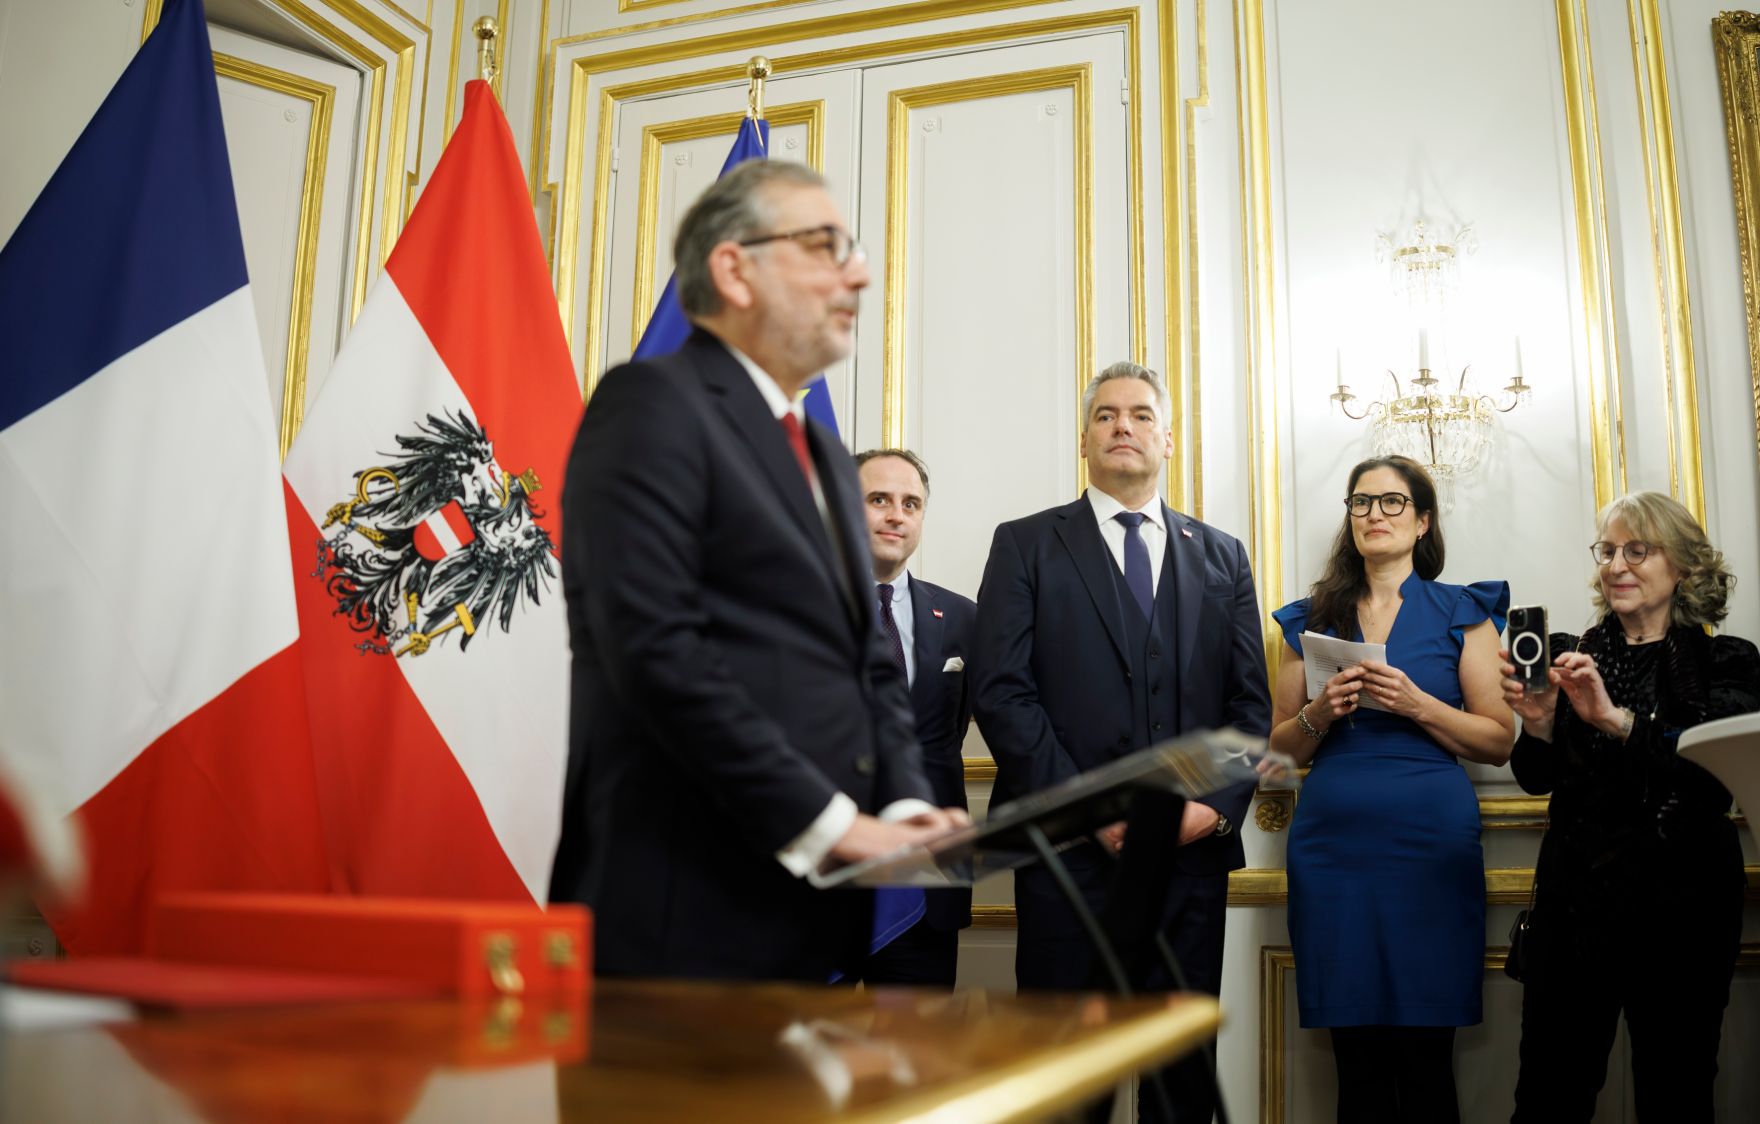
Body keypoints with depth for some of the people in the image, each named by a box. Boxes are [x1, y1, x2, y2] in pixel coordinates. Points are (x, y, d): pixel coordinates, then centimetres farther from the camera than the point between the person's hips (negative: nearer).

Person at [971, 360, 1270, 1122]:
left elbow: (1249, 702, 10)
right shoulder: (1026, 545, 4)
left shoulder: (1222, 557, 15)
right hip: (1069, 853, -3)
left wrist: (1218, 804, -7)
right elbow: (1000, 692, -5)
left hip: (1194, 853, 3)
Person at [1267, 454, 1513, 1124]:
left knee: (1426, 1060, -2)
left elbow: (1498, 742, 2)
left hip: (1431, 843, -2)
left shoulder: (1463, 613, 8)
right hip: (1332, 845, 2)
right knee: (1357, 1063, 3)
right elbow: (1281, 748, 14)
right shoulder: (1312, 618, 13)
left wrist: (1417, 705, -12)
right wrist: (1320, 714, -6)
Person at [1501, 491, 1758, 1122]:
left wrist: (1616, 720, -27)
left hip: (1682, 904, -1)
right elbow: (1538, 780, 4)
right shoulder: (1573, 658, 8)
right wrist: (1538, 722, -16)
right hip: (1575, 898, 2)